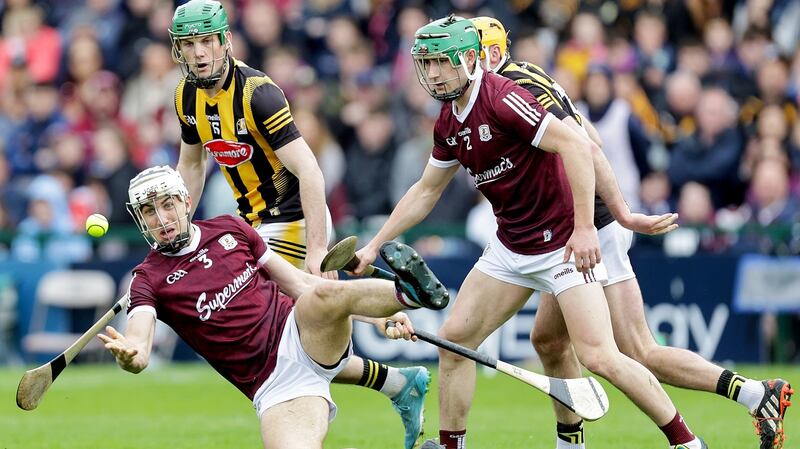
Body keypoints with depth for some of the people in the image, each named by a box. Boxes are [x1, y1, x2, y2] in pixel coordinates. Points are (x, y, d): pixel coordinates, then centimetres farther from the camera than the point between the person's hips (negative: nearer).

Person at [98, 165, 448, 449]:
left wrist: (378, 317, 9)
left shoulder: (229, 229, 13)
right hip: (272, 384, -1)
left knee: (324, 294, -34)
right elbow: (139, 352, -12)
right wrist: (129, 356, -39)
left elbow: (300, 283, 17)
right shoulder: (150, 280, 5)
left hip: (306, 335, 1)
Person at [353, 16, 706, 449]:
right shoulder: (448, 123, 7)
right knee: (454, 338, 5)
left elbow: (576, 145, -27)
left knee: (598, 356, -16)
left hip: (564, 242, -9)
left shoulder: (502, 99, -21)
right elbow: (426, 191, 22)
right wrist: (375, 245, 20)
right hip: (510, 247, 9)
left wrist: (584, 228, -29)